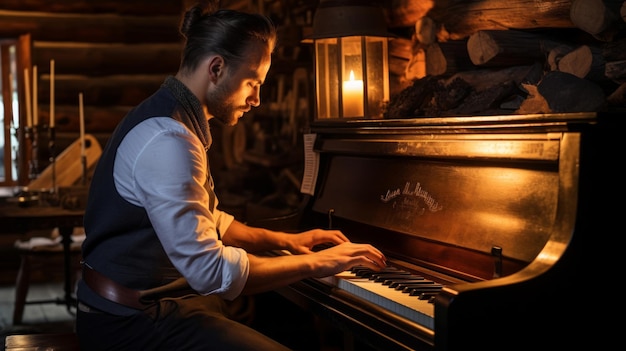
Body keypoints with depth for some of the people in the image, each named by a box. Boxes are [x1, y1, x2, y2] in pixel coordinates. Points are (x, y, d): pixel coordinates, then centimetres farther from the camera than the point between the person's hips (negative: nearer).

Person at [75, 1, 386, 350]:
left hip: (149, 301, 10)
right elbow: (212, 271, -27)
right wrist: (314, 262, -16)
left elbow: (206, 223, 21)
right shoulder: (168, 140, -23)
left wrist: (284, 240, 12)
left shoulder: (174, 120, 10)